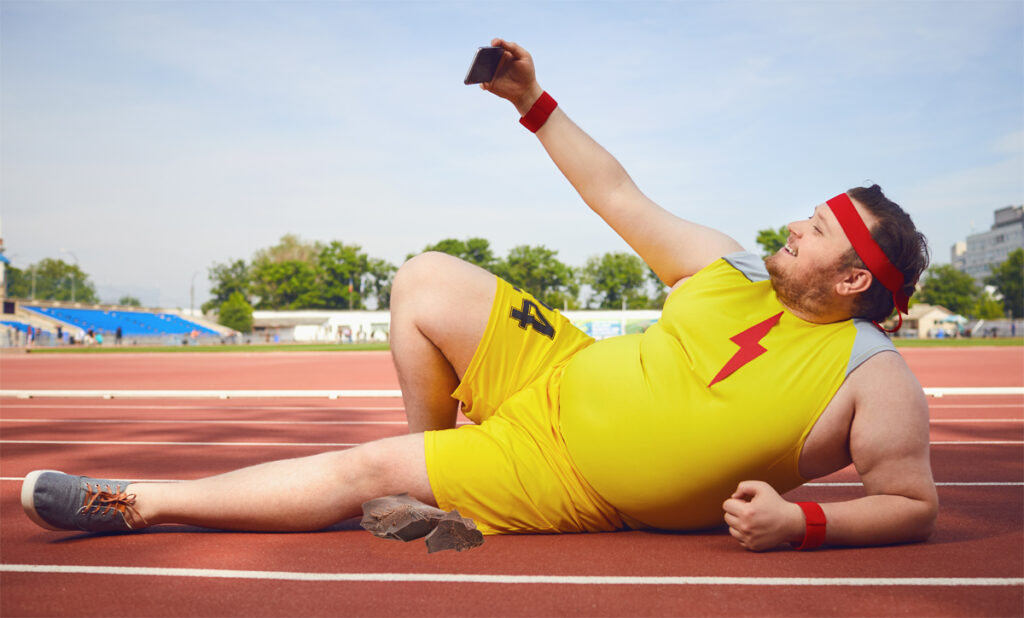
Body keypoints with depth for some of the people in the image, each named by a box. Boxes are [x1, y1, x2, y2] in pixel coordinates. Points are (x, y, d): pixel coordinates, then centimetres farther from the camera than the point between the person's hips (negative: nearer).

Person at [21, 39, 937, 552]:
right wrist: (534, 103, 3)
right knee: (426, 279, -3)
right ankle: (436, 456, 18)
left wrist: (801, 522, -29)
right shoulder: (732, 271, 1)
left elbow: (915, 506, -10)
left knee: (364, 470, -13)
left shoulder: (878, 384, -12)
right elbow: (619, 195, 6)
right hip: (566, 378, 6)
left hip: (572, 483, -5)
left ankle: (143, 500, 2)